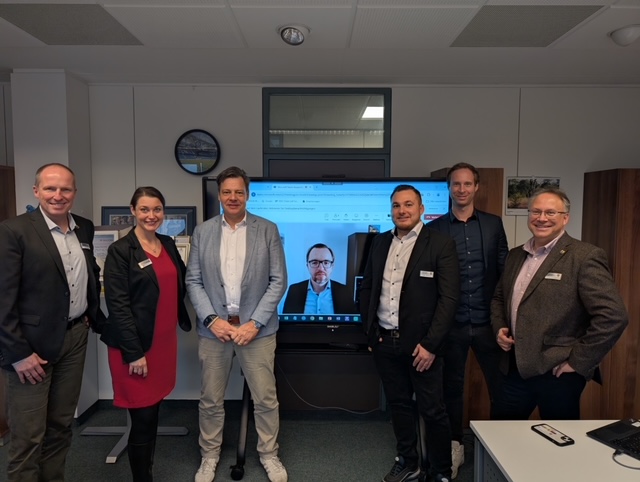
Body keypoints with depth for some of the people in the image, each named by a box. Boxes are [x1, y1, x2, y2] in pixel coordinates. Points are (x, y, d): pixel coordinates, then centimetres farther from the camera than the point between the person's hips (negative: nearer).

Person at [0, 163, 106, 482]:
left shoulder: (84, 228, 6)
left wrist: (95, 316, 13)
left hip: (75, 338, 6)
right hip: (33, 344, -5)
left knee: (61, 425, 16)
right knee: (28, 437, 5)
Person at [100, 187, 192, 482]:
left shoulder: (169, 245, 8)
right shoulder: (120, 250, -10)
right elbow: (118, 305, -14)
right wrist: (134, 352, -16)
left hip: (164, 341, 6)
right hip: (135, 346, -6)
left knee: (153, 411, 15)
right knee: (143, 417, 0)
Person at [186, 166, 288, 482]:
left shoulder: (268, 230, 0)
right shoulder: (202, 232, 5)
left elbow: (278, 281, -3)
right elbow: (194, 281, 4)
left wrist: (255, 322, -10)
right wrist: (211, 319, -9)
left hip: (256, 328, -1)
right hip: (214, 328, 2)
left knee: (265, 398, 8)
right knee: (210, 399, 13)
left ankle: (269, 455, 30)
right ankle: (209, 456, 34)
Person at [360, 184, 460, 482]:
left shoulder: (441, 244, -7)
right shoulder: (380, 243, 8)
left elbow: (449, 298, -12)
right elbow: (366, 287, 14)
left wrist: (430, 344, -16)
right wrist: (369, 330, 7)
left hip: (420, 343, -4)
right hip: (384, 342, 5)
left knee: (432, 410, 7)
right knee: (398, 404, 17)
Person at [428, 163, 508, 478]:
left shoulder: (493, 224, 5)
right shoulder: (434, 229, 0)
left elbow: (505, 271, 6)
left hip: (488, 321, 1)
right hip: (452, 323, -1)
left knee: (501, 386, 8)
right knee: (452, 386, 13)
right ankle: (455, 445, 31)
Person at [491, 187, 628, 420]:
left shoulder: (585, 257, -12)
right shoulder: (515, 255, 9)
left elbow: (613, 316, -19)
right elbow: (499, 298, 21)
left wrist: (578, 361, -16)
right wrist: (499, 328, 4)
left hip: (558, 374, -6)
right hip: (516, 370, 6)